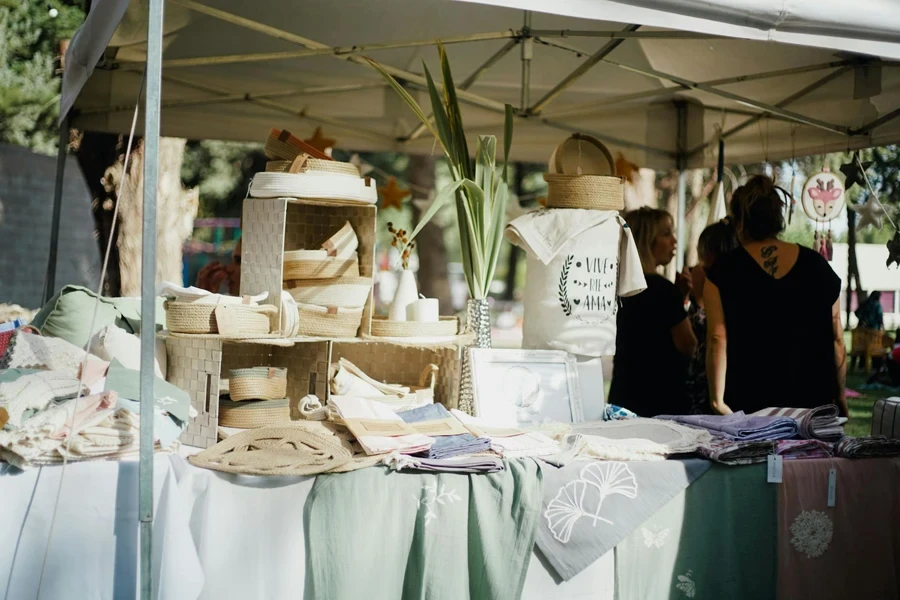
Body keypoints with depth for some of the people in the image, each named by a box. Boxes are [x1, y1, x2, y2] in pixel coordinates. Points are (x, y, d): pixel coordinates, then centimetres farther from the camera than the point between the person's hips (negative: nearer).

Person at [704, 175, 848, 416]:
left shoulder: (723, 272, -2)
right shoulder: (817, 265, 4)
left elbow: (717, 339, -8)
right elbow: (836, 337, 8)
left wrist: (718, 400, -6)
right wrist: (840, 395, 17)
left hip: (748, 405, -2)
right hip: (813, 399, 2)